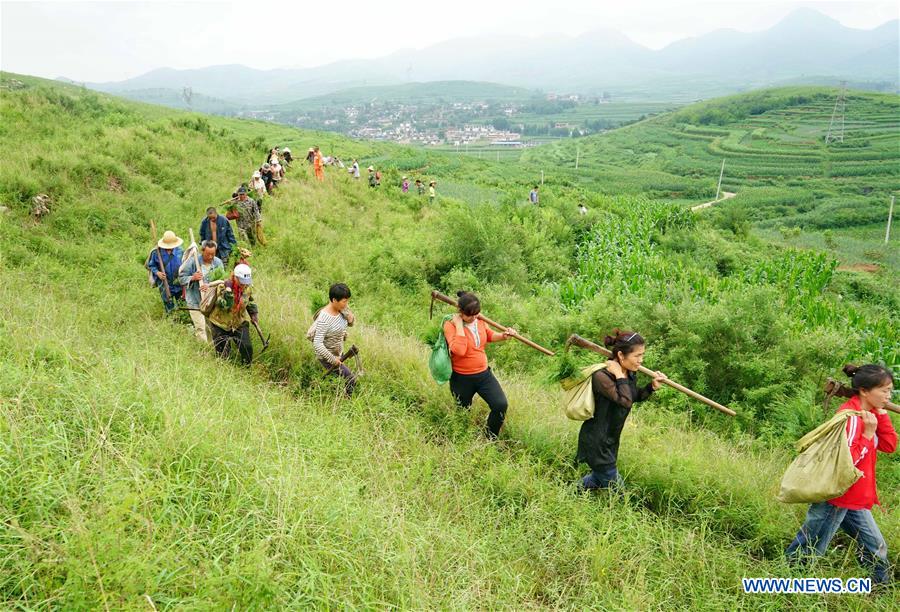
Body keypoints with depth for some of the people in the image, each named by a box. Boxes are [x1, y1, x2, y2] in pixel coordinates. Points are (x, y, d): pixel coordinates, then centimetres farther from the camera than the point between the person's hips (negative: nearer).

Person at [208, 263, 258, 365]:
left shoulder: (248, 287, -6)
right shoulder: (222, 287, -21)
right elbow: (225, 305, -33)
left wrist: (254, 312, 6)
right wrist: (228, 289, -36)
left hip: (240, 323, 3)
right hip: (220, 324, -3)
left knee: (247, 347, -11)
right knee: (223, 353, 3)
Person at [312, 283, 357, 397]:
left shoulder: (341, 310, -9)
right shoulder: (324, 319, -32)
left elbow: (351, 323, 11)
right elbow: (317, 344, -35)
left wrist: (350, 318, -12)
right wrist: (332, 359, -28)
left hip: (339, 353, 8)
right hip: (327, 357, -8)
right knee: (351, 379, -7)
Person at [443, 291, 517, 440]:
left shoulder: (479, 321, -2)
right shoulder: (450, 325, -18)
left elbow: (489, 335, 19)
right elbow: (459, 350, -34)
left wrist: (503, 336, -1)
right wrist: (459, 325, -28)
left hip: (484, 374, 4)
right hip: (462, 379, -4)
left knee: (501, 405, -12)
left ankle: (489, 439, 11)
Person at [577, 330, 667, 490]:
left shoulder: (629, 374, -3)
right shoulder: (601, 376, -29)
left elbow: (635, 396, 15)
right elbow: (625, 401, -38)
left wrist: (652, 386, -2)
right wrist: (620, 376, -29)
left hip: (610, 440, 9)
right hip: (595, 442, -9)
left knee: (599, 479, 26)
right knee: (615, 488, 2)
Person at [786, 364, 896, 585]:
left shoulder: (867, 414, 9)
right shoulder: (851, 415, -21)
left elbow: (890, 445, 4)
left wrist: (882, 414, -3)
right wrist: (868, 433, -24)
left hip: (855, 499, 9)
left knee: (875, 547, 19)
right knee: (809, 551, 2)